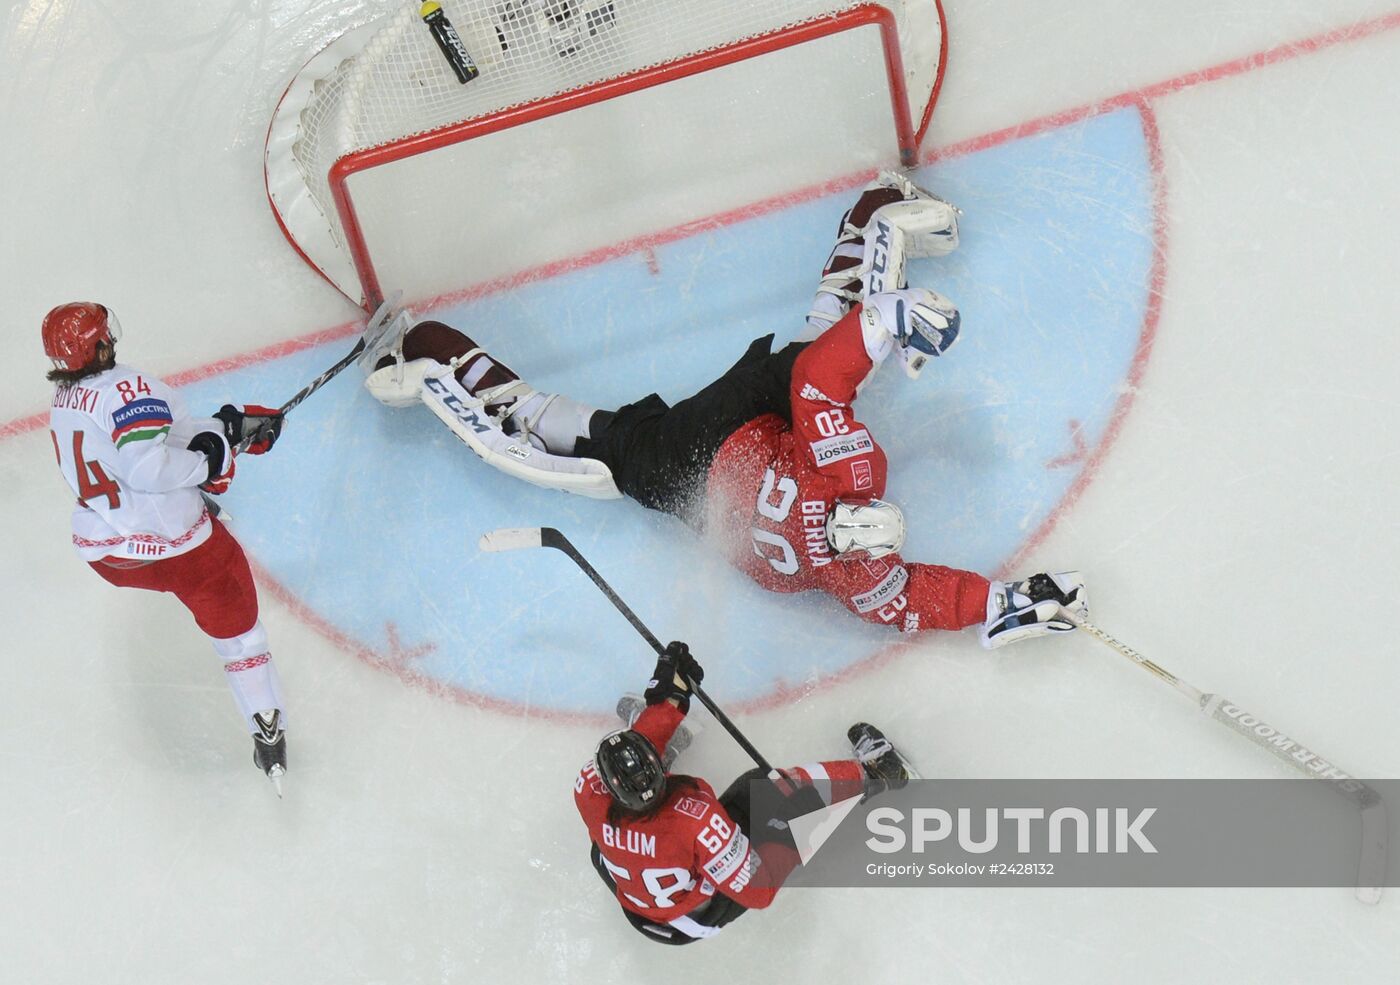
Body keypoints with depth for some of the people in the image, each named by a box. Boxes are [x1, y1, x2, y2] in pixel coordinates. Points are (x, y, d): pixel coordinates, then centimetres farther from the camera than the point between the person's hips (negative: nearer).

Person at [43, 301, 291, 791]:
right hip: (173, 545, -7)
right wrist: (207, 462, -18)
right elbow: (147, 468, -34)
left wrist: (235, 426, 4)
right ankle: (269, 736, 6)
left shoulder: (63, 402, 9)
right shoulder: (127, 388, -20)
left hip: (102, 552, 7)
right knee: (235, 624, 8)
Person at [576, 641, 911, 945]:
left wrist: (666, 699, -9)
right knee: (760, 789, -8)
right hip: (705, 913, -4)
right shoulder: (695, 818, -42)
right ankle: (871, 774, 16)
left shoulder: (591, 792, -31)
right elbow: (756, 891, -31)